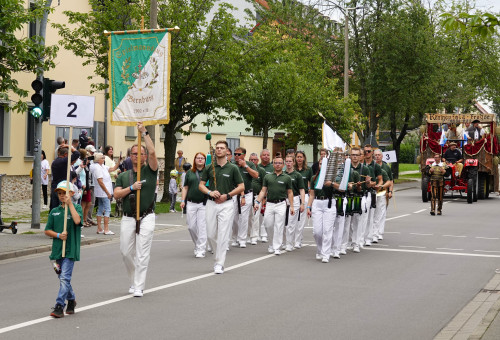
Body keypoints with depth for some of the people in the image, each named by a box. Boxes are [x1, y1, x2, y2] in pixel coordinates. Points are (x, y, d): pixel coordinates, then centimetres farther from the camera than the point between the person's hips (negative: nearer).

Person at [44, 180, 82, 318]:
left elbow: (77, 220, -21)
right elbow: (47, 230, 11)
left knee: (65, 278, -13)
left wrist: (70, 203, -17)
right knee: (62, 278, 15)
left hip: (70, 249, -5)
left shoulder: (76, 207, 0)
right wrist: (58, 235, -7)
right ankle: (71, 299, 34)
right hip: (57, 249, 5)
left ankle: (59, 306, -13)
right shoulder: (54, 211, 10)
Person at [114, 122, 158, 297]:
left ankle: (139, 287, -3)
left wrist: (144, 132, -10)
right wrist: (131, 188, -10)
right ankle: (134, 281, 26)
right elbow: (116, 194, 3)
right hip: (127, 217, 4)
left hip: (146, 217, -3)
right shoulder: (123, 176, 14)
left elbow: (152, 152, -12)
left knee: (142, 254, -6)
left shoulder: (150, 171, 4)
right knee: (126, 252, 5)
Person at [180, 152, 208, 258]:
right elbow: (185, 187, 14)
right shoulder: (189, 173, 13)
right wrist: (183, 200, 6)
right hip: (191, 203, 3)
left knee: (202, 227, -6)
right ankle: (197, 244, 26)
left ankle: (201, 250, -1)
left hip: (203, 203, -3)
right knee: (191, 226, 3)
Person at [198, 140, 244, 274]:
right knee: (211, 234, 5)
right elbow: (201, 185, 10)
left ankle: (219, 263, -4)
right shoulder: (209, 168, 7)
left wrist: (227, 195, -10)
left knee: (223, 235, -7)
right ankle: (219, 256, 28)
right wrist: (210, 192, -10)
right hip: (211, 203, 3)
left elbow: (241, 187, 1)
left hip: (226, 204, -3)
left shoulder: (232, 168, 0)